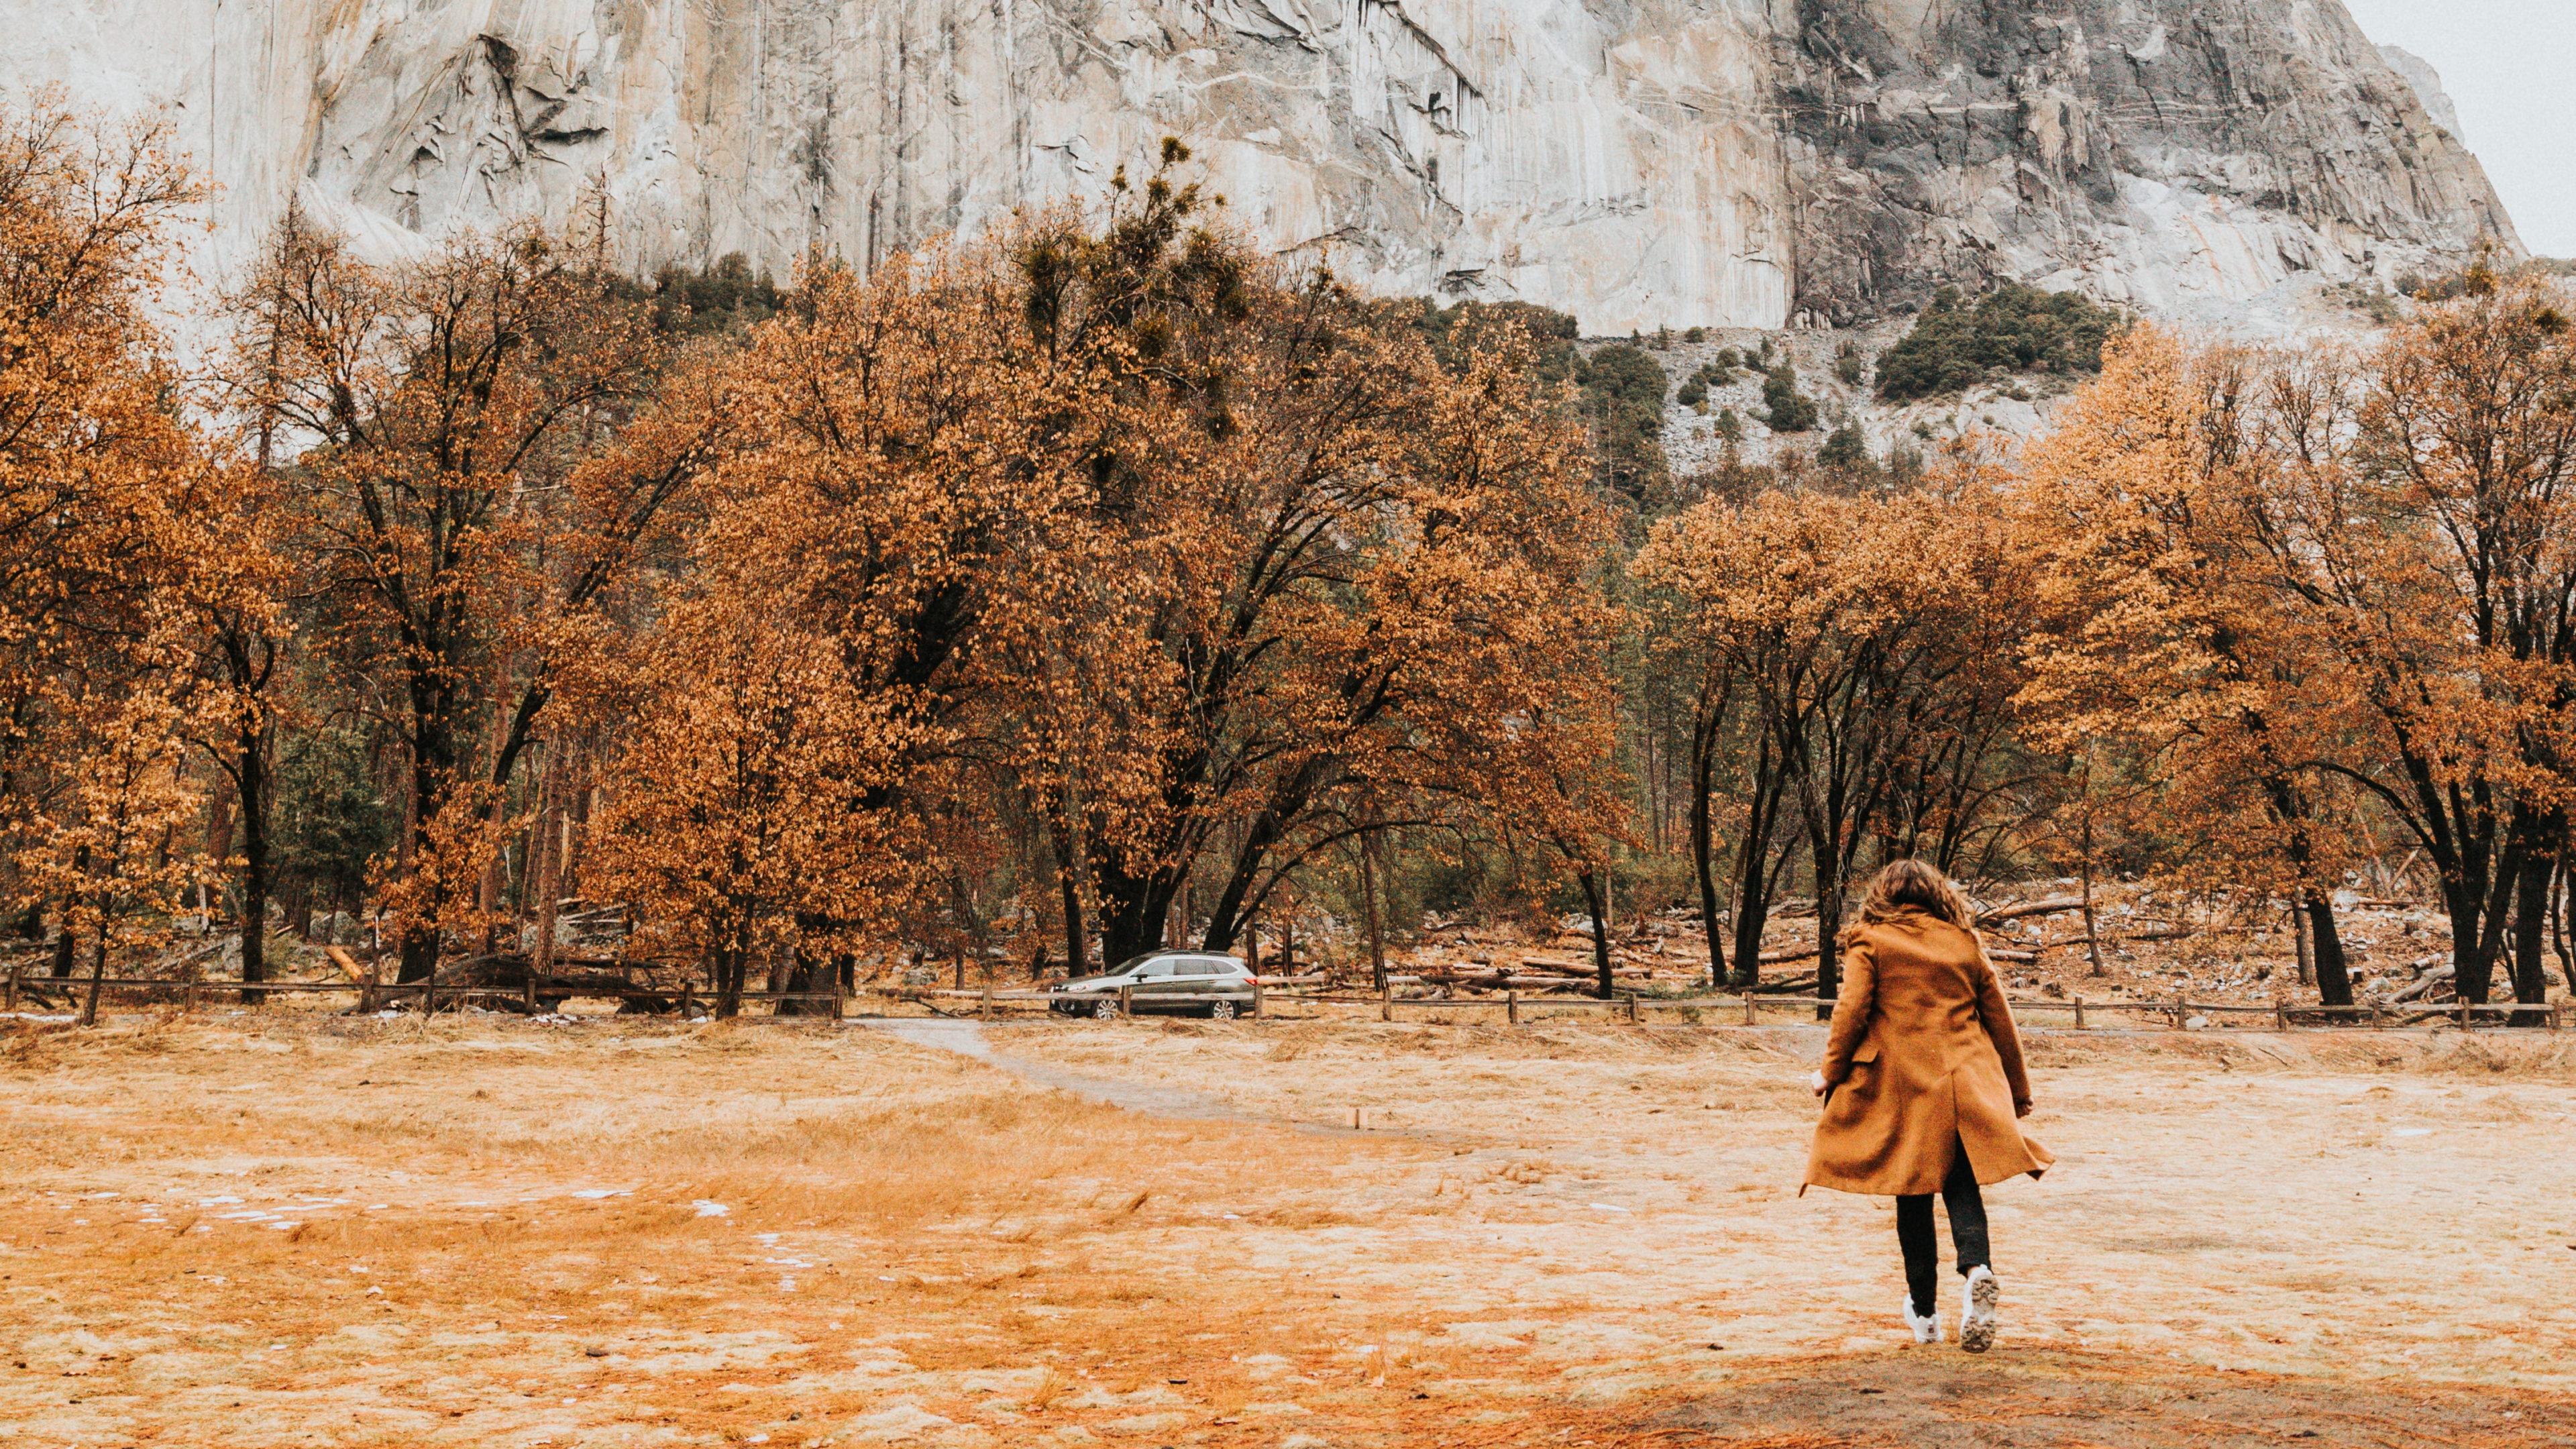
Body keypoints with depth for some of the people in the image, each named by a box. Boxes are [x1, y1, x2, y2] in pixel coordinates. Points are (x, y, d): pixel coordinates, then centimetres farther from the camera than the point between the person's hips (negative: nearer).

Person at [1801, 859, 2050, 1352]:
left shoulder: (1870, 942, 2)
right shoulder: (1965, 943, 11)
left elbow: (1851, 1011, -7)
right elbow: (1999, 1019, 14)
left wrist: (1831, 1071, 5)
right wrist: (2018, 1089, 24)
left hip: (1901, 1087, -2)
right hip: (1965, 1084, 2)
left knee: (1913, 1199, 8)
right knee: (1961, 1186, 6)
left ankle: (1925, 1312, 15)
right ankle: (1978, 1269, -23)